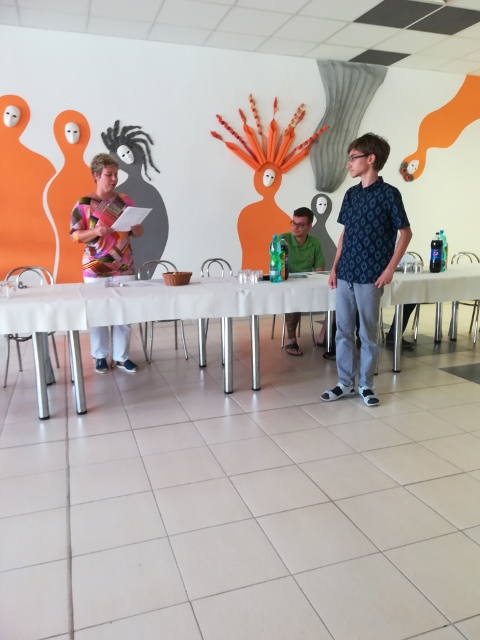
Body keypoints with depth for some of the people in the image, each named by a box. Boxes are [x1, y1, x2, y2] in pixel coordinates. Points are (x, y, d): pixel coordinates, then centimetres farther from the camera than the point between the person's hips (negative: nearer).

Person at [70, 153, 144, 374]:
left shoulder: (125, 201, 8)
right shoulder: (83, 204, -2)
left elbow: (137, 233, 11)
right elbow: (75, 235, -4)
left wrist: (136, 227, -11)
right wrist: (95, 232, -21)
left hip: (124, 268, 3)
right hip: (96, 270, -3)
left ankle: (121, 356, 16)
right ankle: (100, 356, 18)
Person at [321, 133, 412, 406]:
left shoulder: (388, 193, -6)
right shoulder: (351, 194, 11)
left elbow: (406, 233, -5)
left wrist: (390, 269, -11)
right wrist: (335, 267, 10)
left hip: (370, 276, -5)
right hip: (345, 274, 6)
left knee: (368, 334, 6)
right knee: (343, 332, 9)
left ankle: (366, 385, 20)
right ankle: (345, 383, 21)